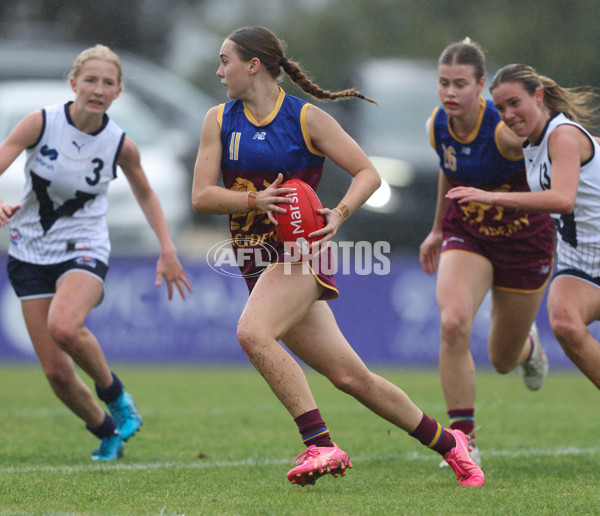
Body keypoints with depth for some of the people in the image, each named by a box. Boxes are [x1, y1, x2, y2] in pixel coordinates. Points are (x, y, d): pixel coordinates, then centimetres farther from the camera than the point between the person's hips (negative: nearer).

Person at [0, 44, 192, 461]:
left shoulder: (121, 145, -7)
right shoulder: (41, 123, -11)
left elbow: (146, 195, 12)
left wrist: (168, 250, 3)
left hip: (84, 250, -1)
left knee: (64, 326, -34)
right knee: (56, 372, -4)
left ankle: (114, 395, -7)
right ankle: (106, 433, 23)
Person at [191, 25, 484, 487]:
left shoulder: (306, 119, -3)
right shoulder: (219, 121, 8)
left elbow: (368, 173, 0)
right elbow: (201, 196, 1)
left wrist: (339, 214, -18)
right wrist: (257, 199, -15)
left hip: (302, 253, -4)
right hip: (257, 263, 4)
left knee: (252, 333, -31)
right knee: (349, 376, 2)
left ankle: (321, 445, -28)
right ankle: (446, 442, 16)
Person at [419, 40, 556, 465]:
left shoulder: (504, 130, -26)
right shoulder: (438, 126, -9)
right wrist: (438, 230, 20)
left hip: (524, 239, -3)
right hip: (466, 234, 3)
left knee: (503, 362, 10)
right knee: (453, 323, -27)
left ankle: (527, 344, 51)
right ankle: (464, 439, -18)